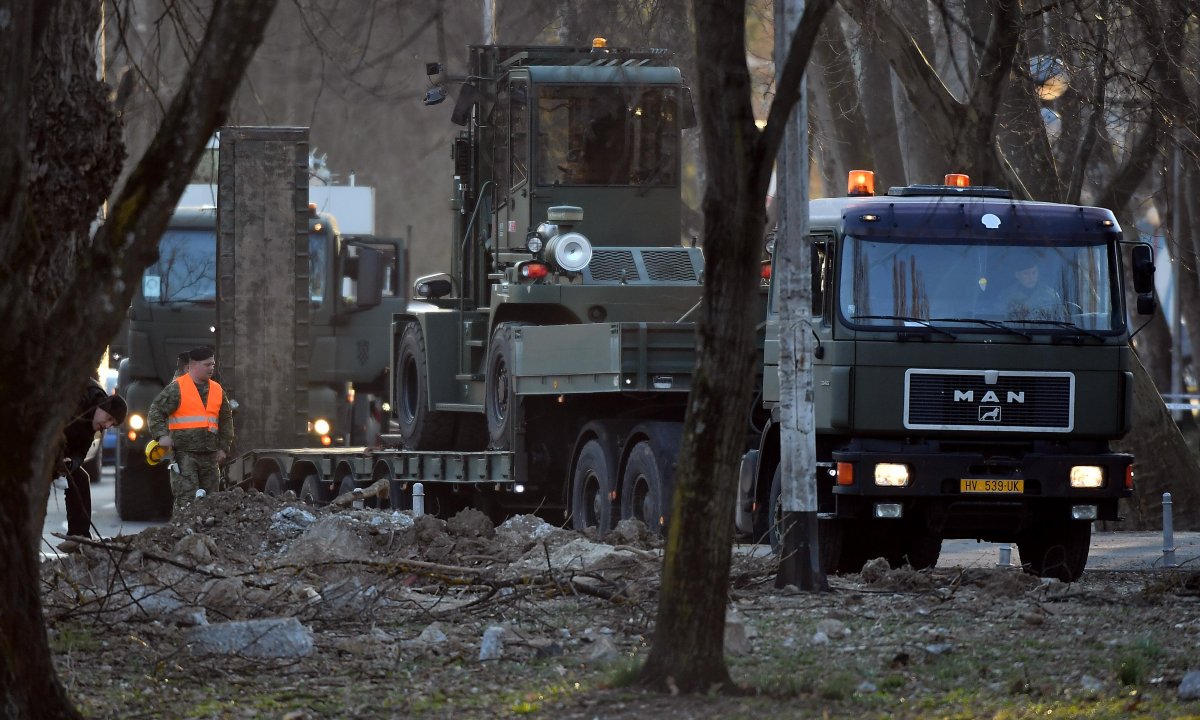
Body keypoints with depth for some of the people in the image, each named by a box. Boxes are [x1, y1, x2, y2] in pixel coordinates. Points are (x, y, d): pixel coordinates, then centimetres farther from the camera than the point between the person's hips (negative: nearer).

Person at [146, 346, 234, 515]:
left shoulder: (217, 390, 15)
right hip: (184, 453, -6)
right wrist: (161, 435, -18)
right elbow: (155, 412, -4)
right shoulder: (177, 388, -3)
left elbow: (226, 421, 23)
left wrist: (223, 448, 16)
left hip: (209, 454, 6)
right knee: (186, 498, -14)